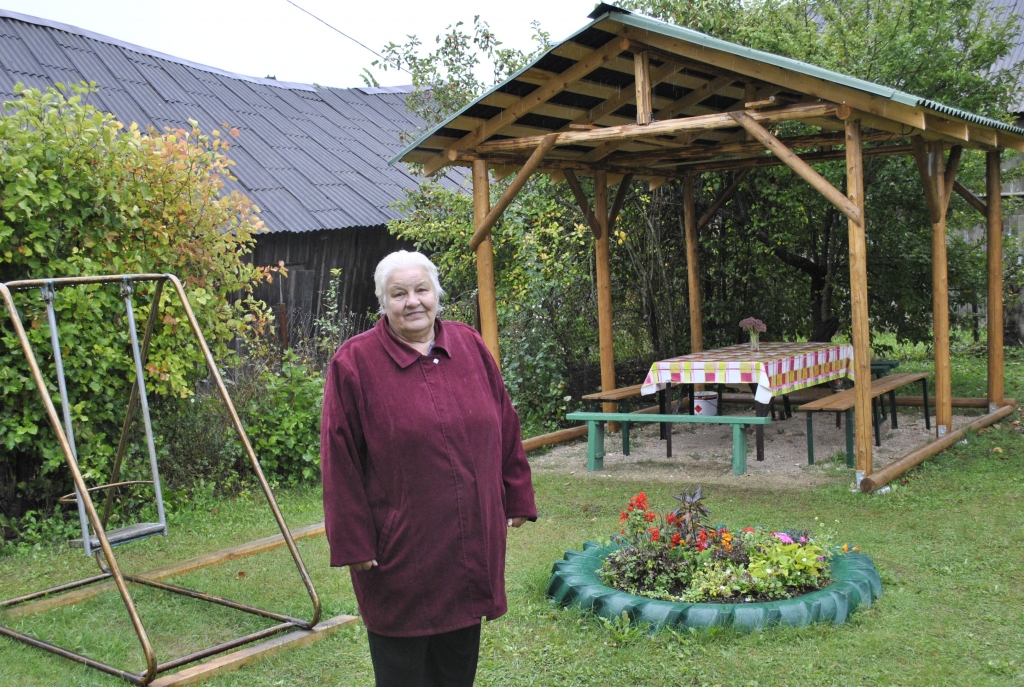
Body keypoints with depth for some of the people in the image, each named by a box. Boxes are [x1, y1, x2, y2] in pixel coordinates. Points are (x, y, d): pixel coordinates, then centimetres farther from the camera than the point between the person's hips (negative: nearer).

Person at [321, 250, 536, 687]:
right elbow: (340, 460, -9)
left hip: (472, 545, 4)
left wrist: (517, 499, 11)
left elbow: (505, 429, 11)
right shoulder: (355, 362, -8)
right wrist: (352, 542, -11)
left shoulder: (471, 347, 5)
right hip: (399, 549, -4)